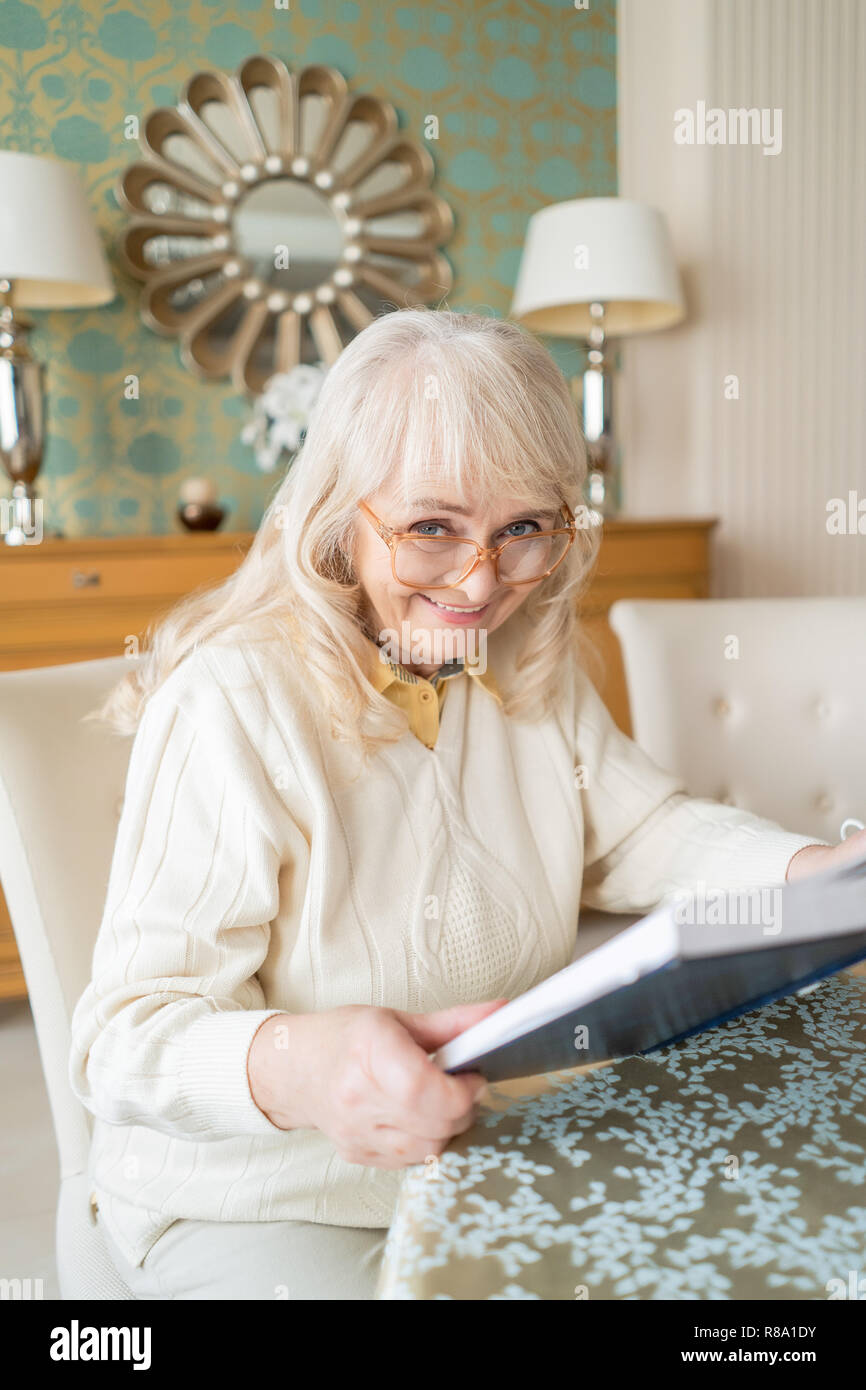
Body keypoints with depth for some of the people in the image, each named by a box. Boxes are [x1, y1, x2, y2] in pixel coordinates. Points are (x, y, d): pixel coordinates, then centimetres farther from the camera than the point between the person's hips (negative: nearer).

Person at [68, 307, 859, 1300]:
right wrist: (294, 1066, -48)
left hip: (500, 1150, 6)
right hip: (257, 1199, -5)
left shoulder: (533, 669, 0)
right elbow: (129, 1032, -26)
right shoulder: (229, 703, -24)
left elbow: (639, 830, 4)